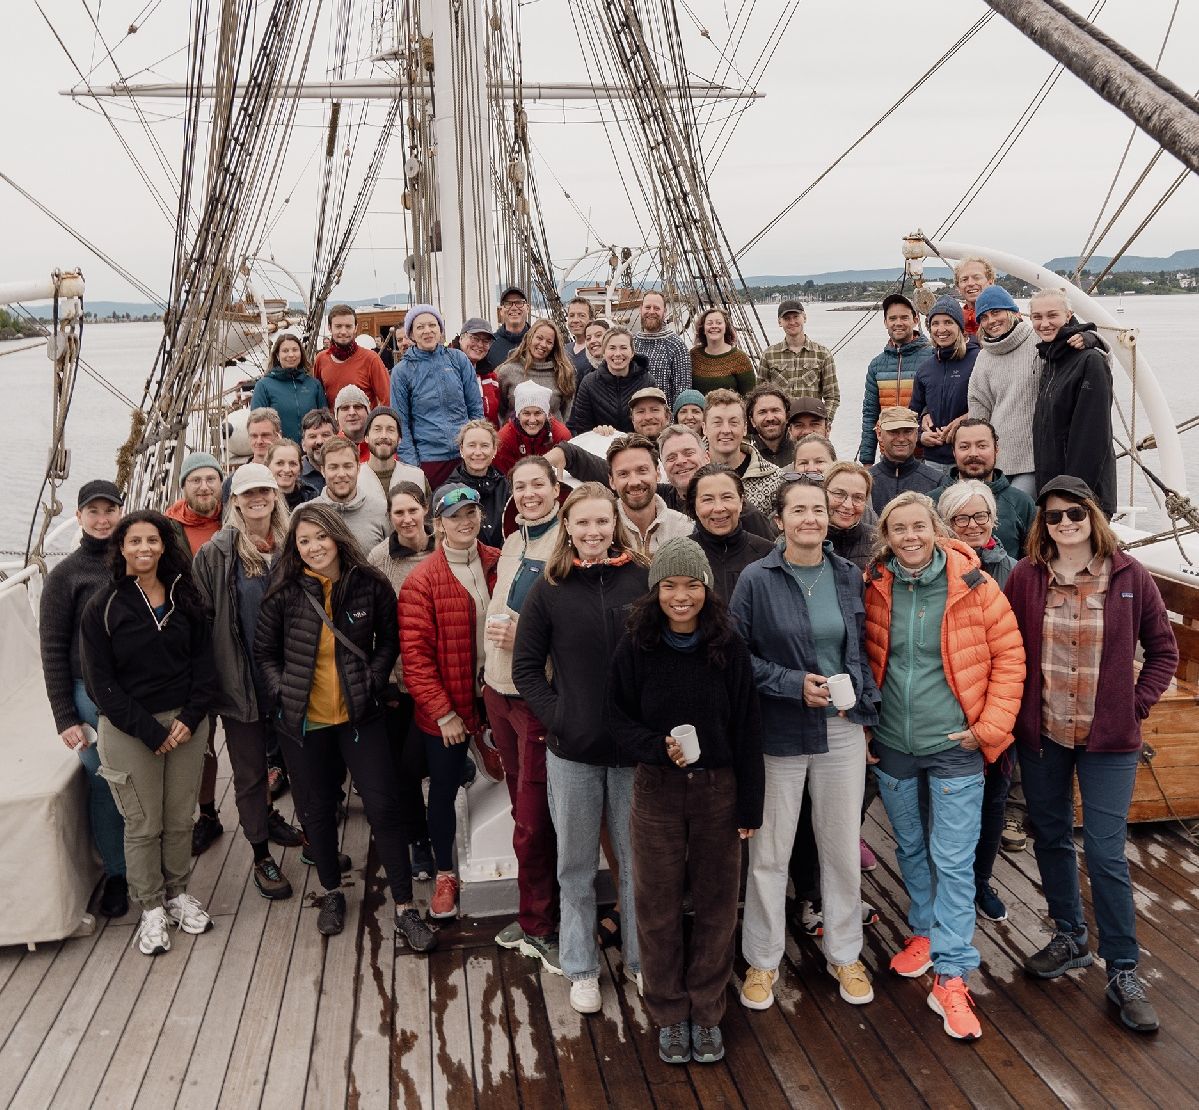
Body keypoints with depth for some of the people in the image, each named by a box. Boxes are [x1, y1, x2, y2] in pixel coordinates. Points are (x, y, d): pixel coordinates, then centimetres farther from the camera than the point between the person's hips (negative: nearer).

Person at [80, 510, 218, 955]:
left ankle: (177, 894, 29)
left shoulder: (184, 597, 3)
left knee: (180, 818, 10)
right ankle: (151, 909, 20)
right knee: (143, 825, 4)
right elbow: (101, 683, -8)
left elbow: (203, 661, 5)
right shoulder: (103, 607, -7)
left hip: (185, 722, 3)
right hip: (129, 730, -3)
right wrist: (150, 731, -12)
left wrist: (190, 718, -7)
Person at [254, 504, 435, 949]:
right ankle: (331, 892, 37)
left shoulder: (371, 585, -7)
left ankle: (405, 908, 11)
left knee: (384, 808, -1)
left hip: (360, 716, -1)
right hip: (304, 722, 1)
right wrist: (283, 693, -8)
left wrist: (372, 683, -7)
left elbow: (388, 641, 4)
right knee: (317, 810, 15)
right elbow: (264, 653, 3)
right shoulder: (284, 593, -7)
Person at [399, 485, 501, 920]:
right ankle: (445, 874, 32)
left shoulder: (500, 565, 0)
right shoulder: (422, 581, -11)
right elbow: (415, 654, -12)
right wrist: (443, 712, -14)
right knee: (443, 791, 11)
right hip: (446, 709, -3)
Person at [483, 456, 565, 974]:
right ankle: (534, 919, 26)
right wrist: (488, 675, 16)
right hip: (500, 690, 7)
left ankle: (539, 926, 14)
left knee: (533, 821, -2)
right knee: (523, 811, 15)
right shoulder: (513, 544, 13)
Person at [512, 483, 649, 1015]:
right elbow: (525, 668, 2)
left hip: (636, 748, 0)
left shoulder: (643, 580, -3)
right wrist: (556, 717, -9)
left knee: (640, 862, 13)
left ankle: (641, 960, 32)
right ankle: (581, 968, 30)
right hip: (572, 751, 0)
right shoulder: (549, 590, -2)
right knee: (576, 866, 13)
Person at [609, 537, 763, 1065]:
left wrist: (750, 804, -2)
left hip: (718, 789, 1)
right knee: (659, 907, 9)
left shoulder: (729, 646, -6)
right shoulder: (635, 647, -7)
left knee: (716, 904, 10)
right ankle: (669, 1014, 28)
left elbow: (747, 730, -2)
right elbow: (621, 721, -2)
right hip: (656, 789, 0)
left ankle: (706, 1011, 30)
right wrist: (660, 747, -21)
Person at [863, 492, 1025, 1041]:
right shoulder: (873, 586, -3)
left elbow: (1009, 655, -5)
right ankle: (925, 931, 39)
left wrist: (991, 727, -8)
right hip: (891, 747, 3)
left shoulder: (972, 585, -11)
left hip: (955, 747, -3)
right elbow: (862, 657, 11)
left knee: (953, 861, -2)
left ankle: (950, 979, 6)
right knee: (911, 848, 18)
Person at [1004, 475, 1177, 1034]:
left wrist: (1136, 704, -4)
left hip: (1109, 738, -2)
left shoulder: (1130, 577, -5)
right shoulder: (1026, 576, -4)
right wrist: (1014, 710, -3)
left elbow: (1163, 649, 4)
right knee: (1051, 839, 14)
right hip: (1041, 735, 2)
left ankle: (1123, 972, 13)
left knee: (1105, 853, -1)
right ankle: (1069, 937, 35)